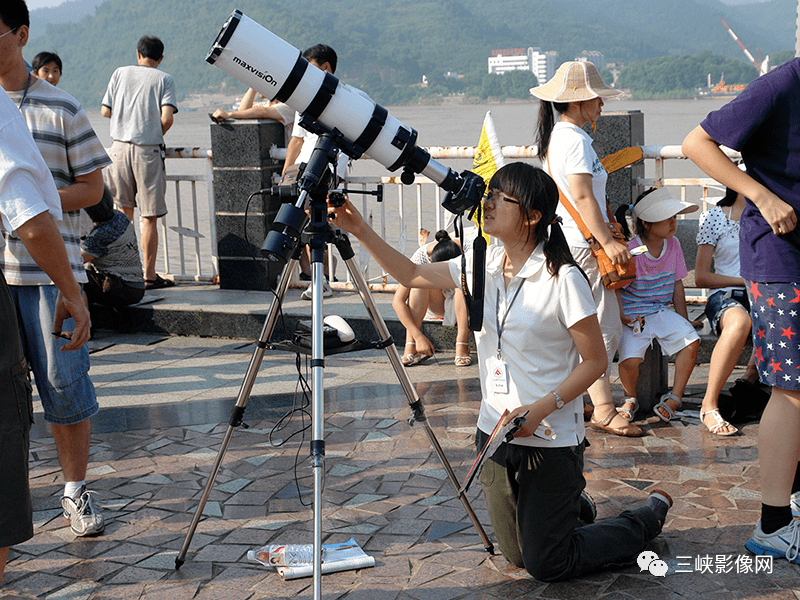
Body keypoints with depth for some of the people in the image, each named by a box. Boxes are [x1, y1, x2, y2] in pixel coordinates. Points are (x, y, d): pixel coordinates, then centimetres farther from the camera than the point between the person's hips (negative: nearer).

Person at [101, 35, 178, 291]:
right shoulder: (164, 79, 1)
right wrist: (157, 134, 9)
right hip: (148, 151, -3)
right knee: (149, 217, 0)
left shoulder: (121, 73, 9)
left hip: (119, 147, 3)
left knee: (124, 211, 15)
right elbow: (167, 118, -11)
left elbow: (105, 111, 6)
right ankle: (149, 275, 2)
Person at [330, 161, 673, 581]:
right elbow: (411, 275, 8)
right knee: (517, 555, 17)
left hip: (550, 441, -6)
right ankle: (570, 500, 45)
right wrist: (359, 230, -2)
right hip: (495, 434, 6)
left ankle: (651, 515, 22)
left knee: (547, 566, 2)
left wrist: (539, 409, -23)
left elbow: (595, 361, -14)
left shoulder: (562, 278, -18)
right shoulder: (482, 265, 0)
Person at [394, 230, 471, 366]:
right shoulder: (420, 257, -29)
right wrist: (418, 336, -38)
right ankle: (411, 348, -32)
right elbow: (397, 301, -31)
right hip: (435, 305, 0)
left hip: (462, 304, 0)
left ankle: (462, 347, -33)